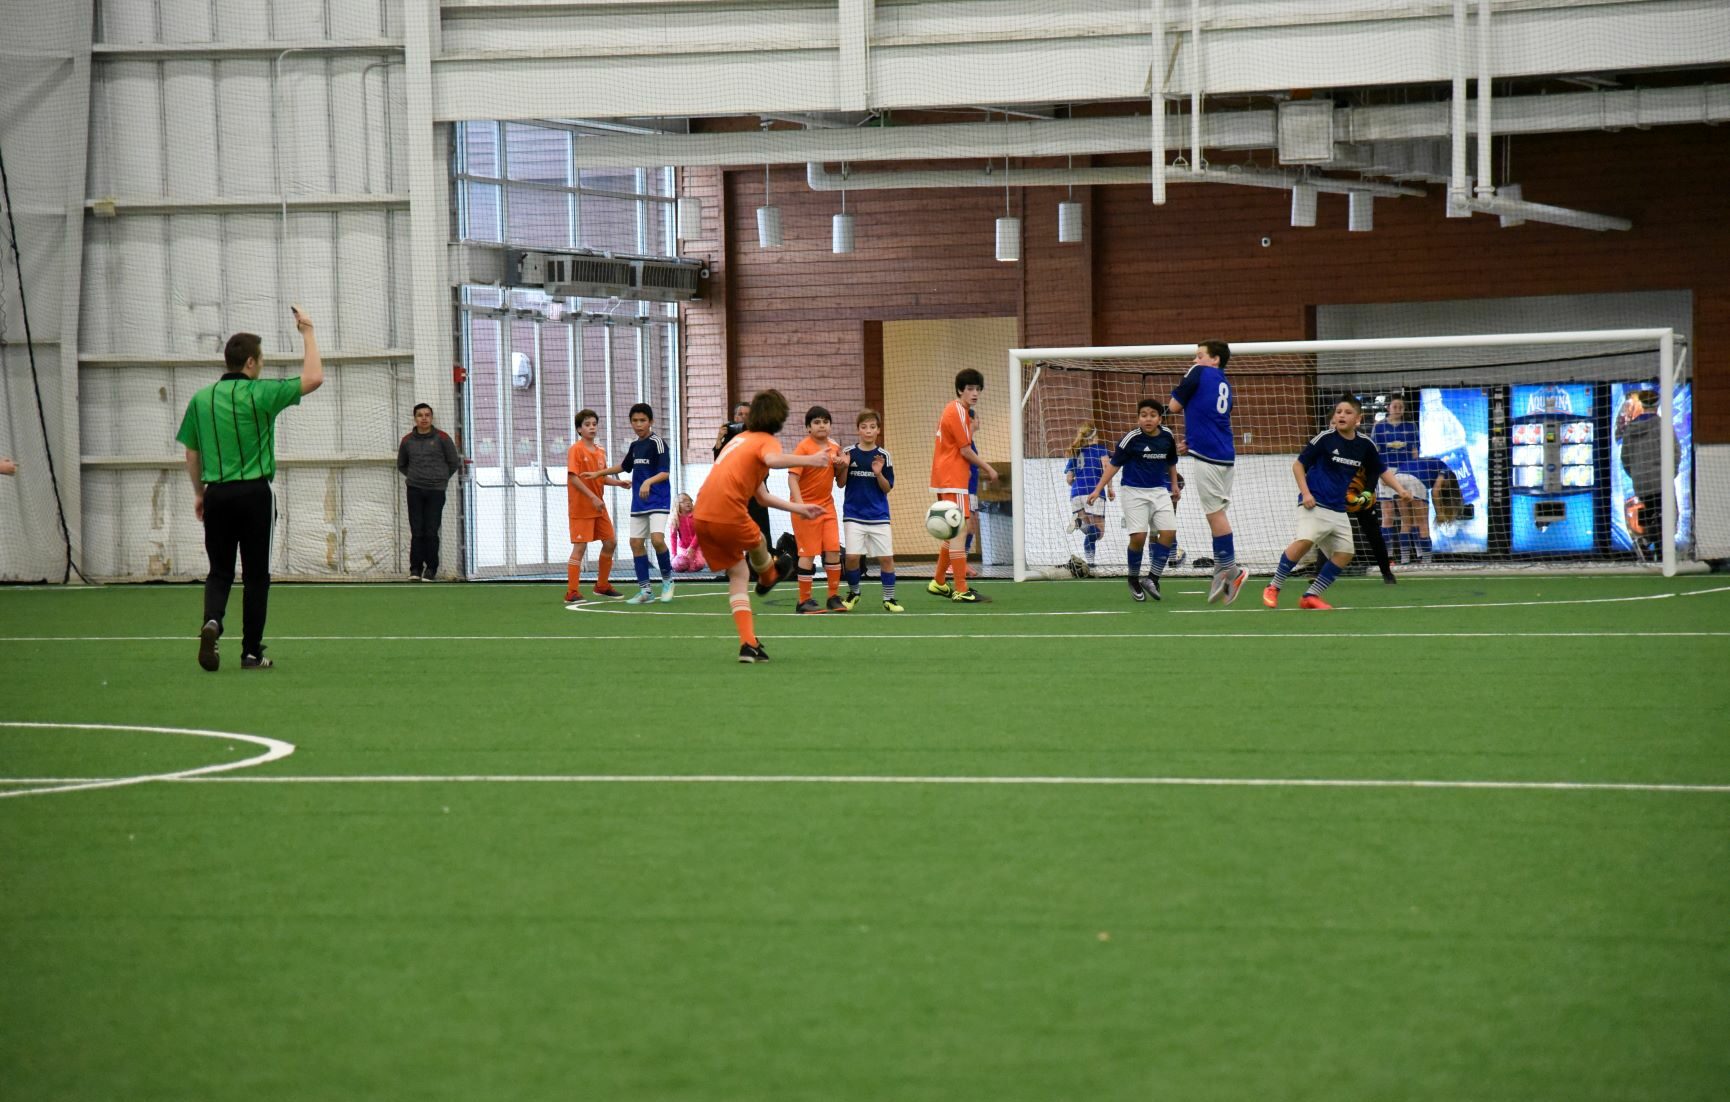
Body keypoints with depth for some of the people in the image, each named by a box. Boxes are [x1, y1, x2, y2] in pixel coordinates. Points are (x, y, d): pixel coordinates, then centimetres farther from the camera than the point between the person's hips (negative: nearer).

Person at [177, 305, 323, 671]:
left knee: (219, 572, 10)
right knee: (256, 575, 5)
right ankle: (251, 652, 6)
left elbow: (191, 452, 12)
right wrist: (308, 333, 2)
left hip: (217, 494, 3)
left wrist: (199, 493, 23)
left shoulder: (201, 399, 5)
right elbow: (313, 378, -8)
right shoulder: (260, 394, -8)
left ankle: (212, 621, -19)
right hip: (254, 492, -3)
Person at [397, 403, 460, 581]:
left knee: (431, 531, -4)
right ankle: (415, 568, 3)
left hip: (436, 491, -2)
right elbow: (401, 464, 22)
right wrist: (414, 477, 13)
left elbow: (454, 463, 8)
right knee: (417, 531, -1)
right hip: (415, 491, 2)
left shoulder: (442, 439, -1)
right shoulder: (407, 441, 7)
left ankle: (431, 568, 3)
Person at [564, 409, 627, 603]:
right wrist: (593, 497, -24)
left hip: (598, 506, 8)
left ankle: (602, 586, 25)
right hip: (581, 507, -8)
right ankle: (572, 592, -8)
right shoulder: (576, 450, -11)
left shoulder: (600, 452, 11)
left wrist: (620, 482, 0)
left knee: (610, 542, 10)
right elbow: (573, 477, -19)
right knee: (580, 546, -9)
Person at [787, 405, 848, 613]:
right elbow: (792, 478, -19)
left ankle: (834, 597, 10)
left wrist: (842, 467, -5)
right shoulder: (803, 448, -12)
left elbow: (840, 482, 16)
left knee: (833, 550, 1)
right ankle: (805, 601, 4)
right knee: (808, 553, -3)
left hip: (827, 506, 6)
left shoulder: (834, 448, 7)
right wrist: (799, 504, -31)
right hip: (806, 506, -6)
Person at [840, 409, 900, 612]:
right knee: (852, 556, -7)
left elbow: (887, 488, 1)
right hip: (854, 514, 0)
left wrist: (878, 473, -16)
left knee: (886, 557, -3)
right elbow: (841, 483, 3)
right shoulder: (849, 453, 0)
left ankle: (889, 599, 9)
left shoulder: (883, 456, 0)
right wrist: (844, 467, -14)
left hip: (878, 515, 0)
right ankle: (853, 593, 17)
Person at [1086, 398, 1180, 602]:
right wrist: (1098, 489, -10)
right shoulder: (1131, 439, -12)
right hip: (1135, 492, -4)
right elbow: (1114, 464, -7)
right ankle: (1133, 580, 9)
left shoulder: (1167, 438, 0)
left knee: (1169, 532, -10)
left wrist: (1174, 485, 23)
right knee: (1138, 536, -13)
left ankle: (1152, 579, 1)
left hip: (1160, 491, 4)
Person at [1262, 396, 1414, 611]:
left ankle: (1311, 596, 10)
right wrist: (1306, 493, -12)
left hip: (1338, 510, 6)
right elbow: (1298, 464, -1)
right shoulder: (1325, 438, -8)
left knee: (1344, 553, -1)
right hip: (1315, 504, -6)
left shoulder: (1364, 444, 4)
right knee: (1304, 541, -26)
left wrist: (1401, 490, 1)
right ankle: (1273, 588, -15)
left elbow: (1383, 471, 16)